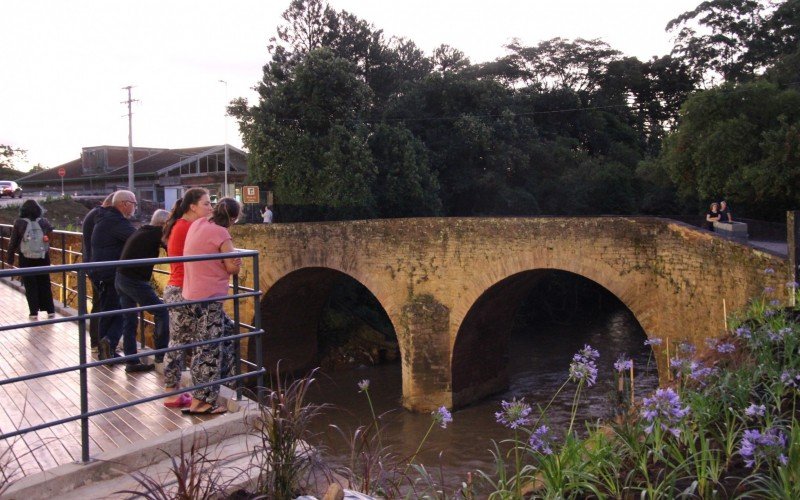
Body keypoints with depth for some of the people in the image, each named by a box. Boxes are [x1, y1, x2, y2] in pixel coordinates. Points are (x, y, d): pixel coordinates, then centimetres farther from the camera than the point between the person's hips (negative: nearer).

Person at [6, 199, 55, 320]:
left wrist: (10, 258, 5)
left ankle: (34, 312, 7)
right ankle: (50, 310, 13)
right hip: (43, 258, 2)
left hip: (26, 259, -2)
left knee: (30, 286, 7)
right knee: (45, 284, 11)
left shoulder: (19, 223, -5)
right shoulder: (44, 222, 0)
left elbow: (13, 242, -2)